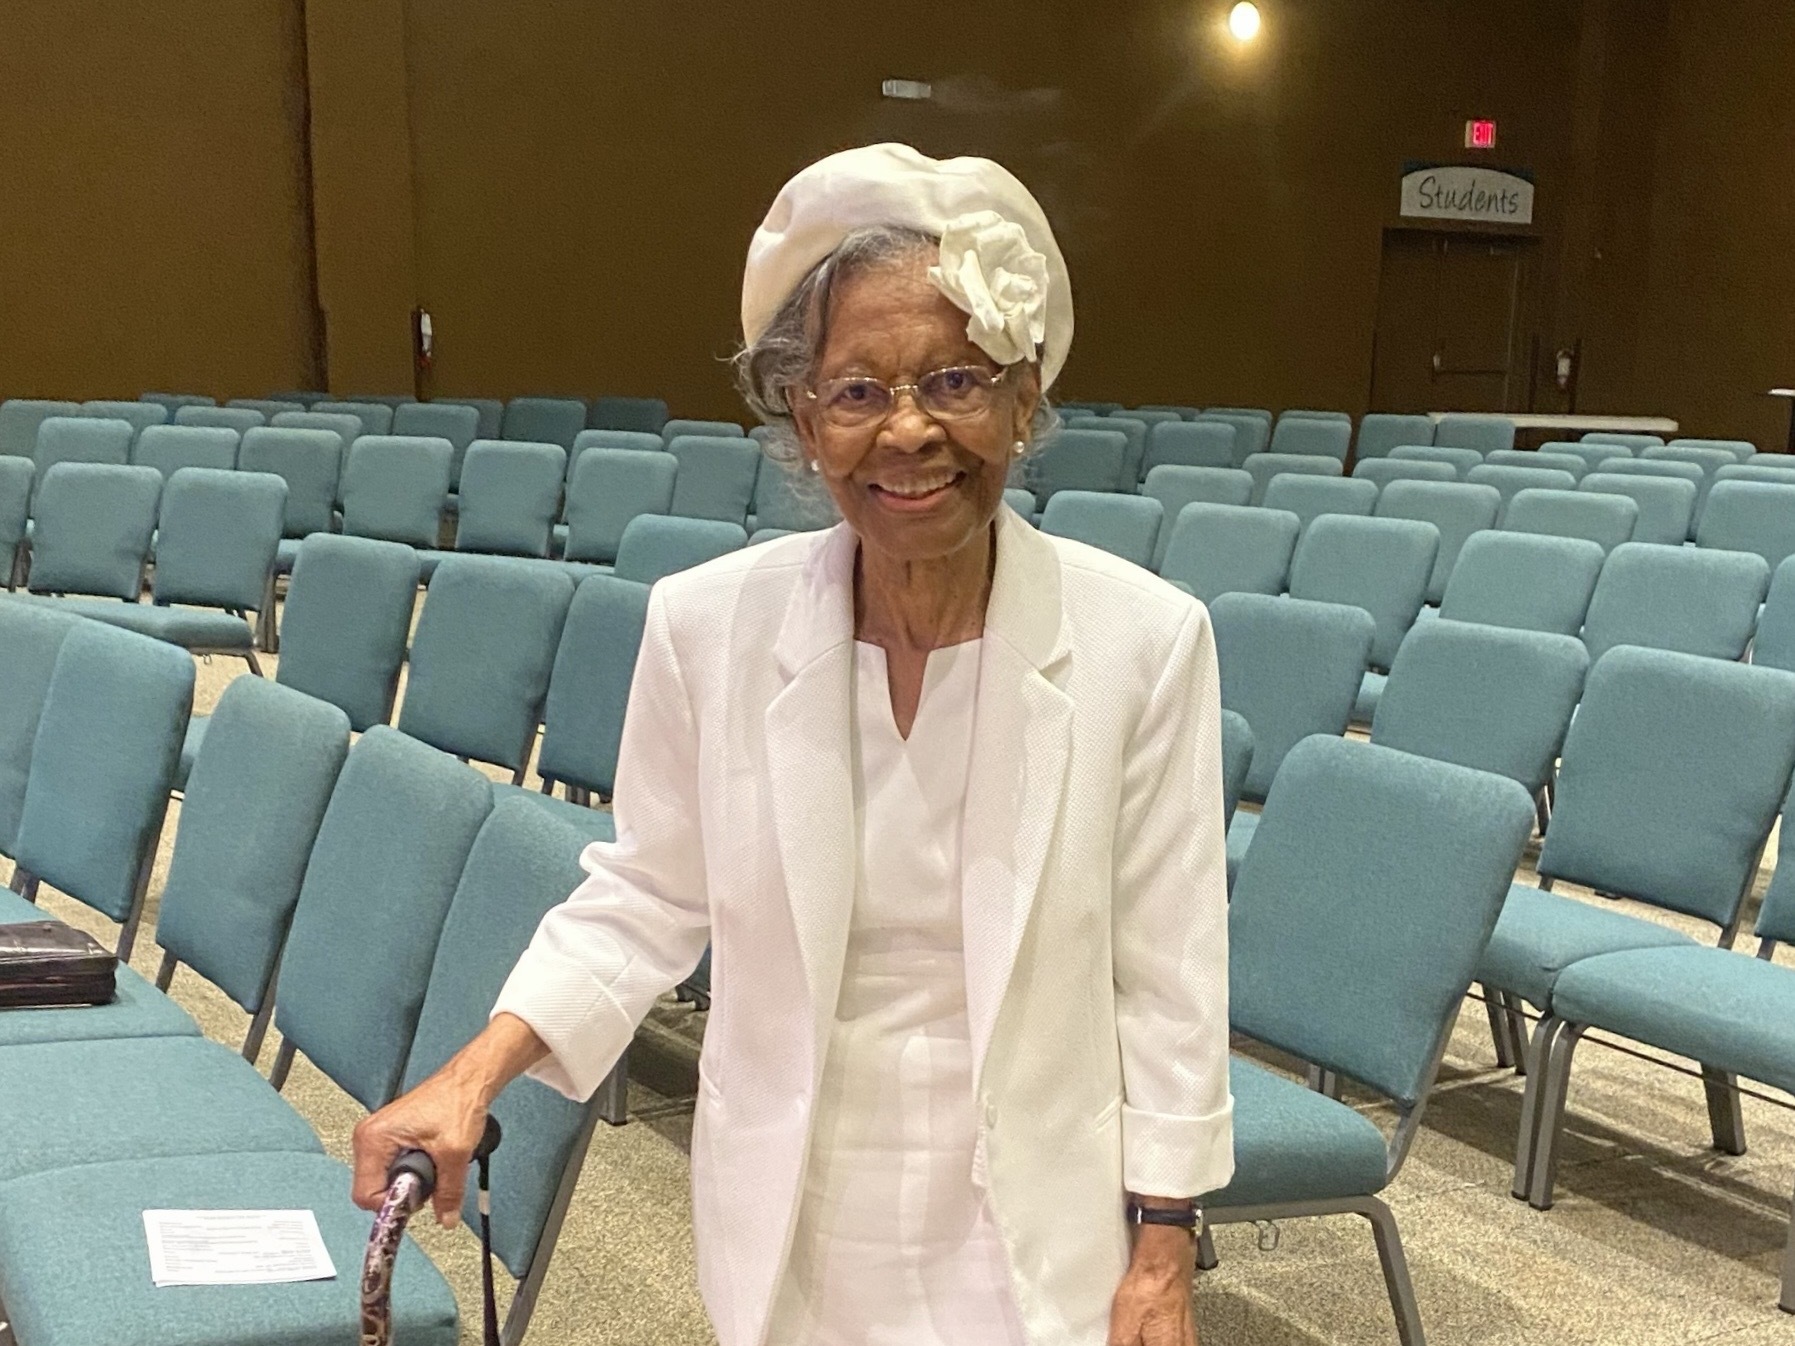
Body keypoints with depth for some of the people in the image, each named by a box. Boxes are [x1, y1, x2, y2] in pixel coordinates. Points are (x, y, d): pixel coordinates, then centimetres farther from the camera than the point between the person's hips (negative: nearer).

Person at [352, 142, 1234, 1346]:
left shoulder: (1143, 642, -15)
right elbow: (649, 895, 2)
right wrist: (478, 1073, -8)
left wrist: (1163, 1248, -4)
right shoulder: (707, 624, -12)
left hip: (1038, 1236, -1)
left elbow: (1166, 978, -8)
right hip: (792, 1232, 2)